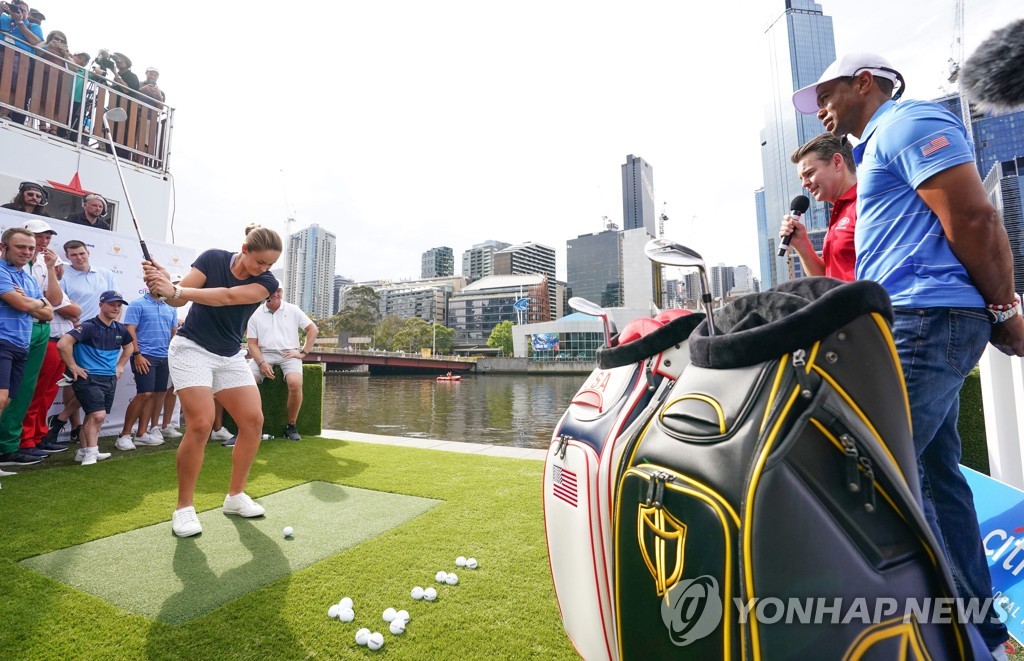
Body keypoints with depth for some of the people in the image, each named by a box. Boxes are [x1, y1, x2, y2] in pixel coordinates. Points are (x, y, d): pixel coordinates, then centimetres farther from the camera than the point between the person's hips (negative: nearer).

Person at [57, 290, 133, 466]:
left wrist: (120, 365, 20)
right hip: (88, 378, -7)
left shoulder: (120, 329, 9)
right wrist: (73, 367, -17)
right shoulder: (88, 326, -13)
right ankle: (91, 452, -2)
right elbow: (63, 344, -23)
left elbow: (129, 346, 28)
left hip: (110, 379, 7)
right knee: (98, 415, -15)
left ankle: (84, 451, 25)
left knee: (93, 416, 14)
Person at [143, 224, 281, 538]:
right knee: (201, 423, -17)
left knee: (253, 420, -5)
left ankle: (235, 496, 12)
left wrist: (175, 290, -35)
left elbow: (228, 296, -26)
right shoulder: (212, 258, -9)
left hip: (230, 356, 3)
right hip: (192, 349, -3)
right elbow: (178, 299, -13)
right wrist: (164, 284, -34)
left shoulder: (267, 282, -10)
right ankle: (184, 508, 0)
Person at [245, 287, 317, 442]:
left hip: (289, 354, -1)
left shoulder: (293, 310, 7)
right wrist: (262, 363, -11)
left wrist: (303, 352, 0)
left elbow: (313, 329, 9)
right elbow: (252, 343, 5)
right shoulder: (255, 314, 8)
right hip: (264, 354, 2)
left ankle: (291, 426, -12)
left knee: (295, 383, -31)